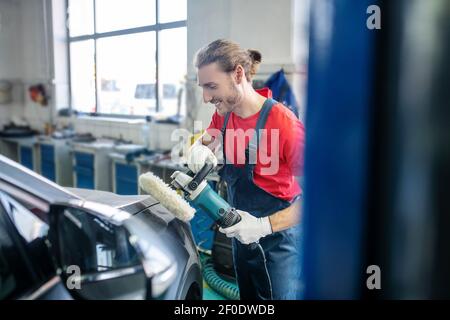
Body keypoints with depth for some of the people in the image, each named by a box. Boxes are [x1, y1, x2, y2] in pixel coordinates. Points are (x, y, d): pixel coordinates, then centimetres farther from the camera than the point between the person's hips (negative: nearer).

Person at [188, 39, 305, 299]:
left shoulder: (282, 121, -27)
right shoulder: (224, 114, -4)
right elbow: (206, 140, 15)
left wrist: (264, 225, -30)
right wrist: (200, 149, -10)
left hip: (279, 241, -7)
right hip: (242, 235, 7)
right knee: (247, 295, 24)